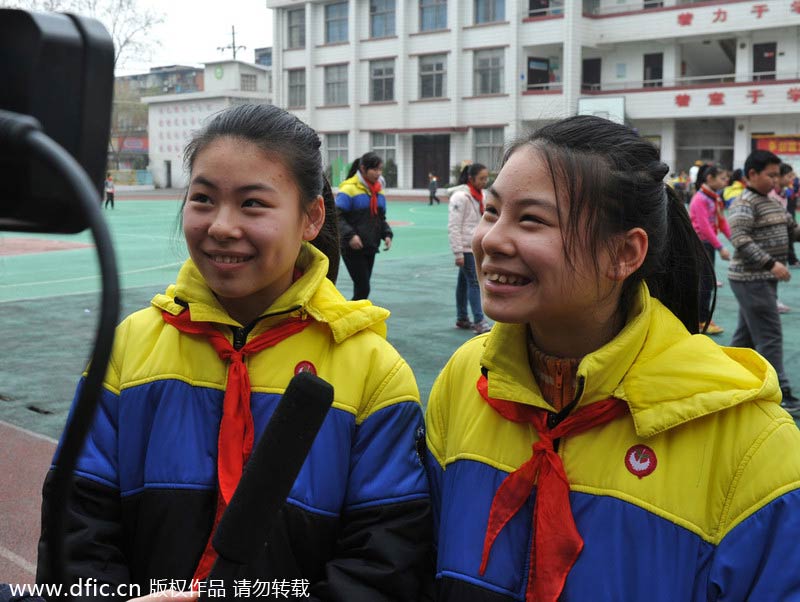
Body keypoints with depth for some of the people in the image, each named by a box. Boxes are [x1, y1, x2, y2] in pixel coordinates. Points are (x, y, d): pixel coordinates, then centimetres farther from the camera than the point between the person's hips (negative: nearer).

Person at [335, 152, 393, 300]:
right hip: (352, 248, -7)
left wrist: (387, 234, 2)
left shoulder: (378, 190, 11)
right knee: (363, 288, -10)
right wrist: (350, 235, -25)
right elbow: (337, 216, -13)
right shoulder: (349, 188, -11)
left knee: (362, 287, 12)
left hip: (370, 248, 7)